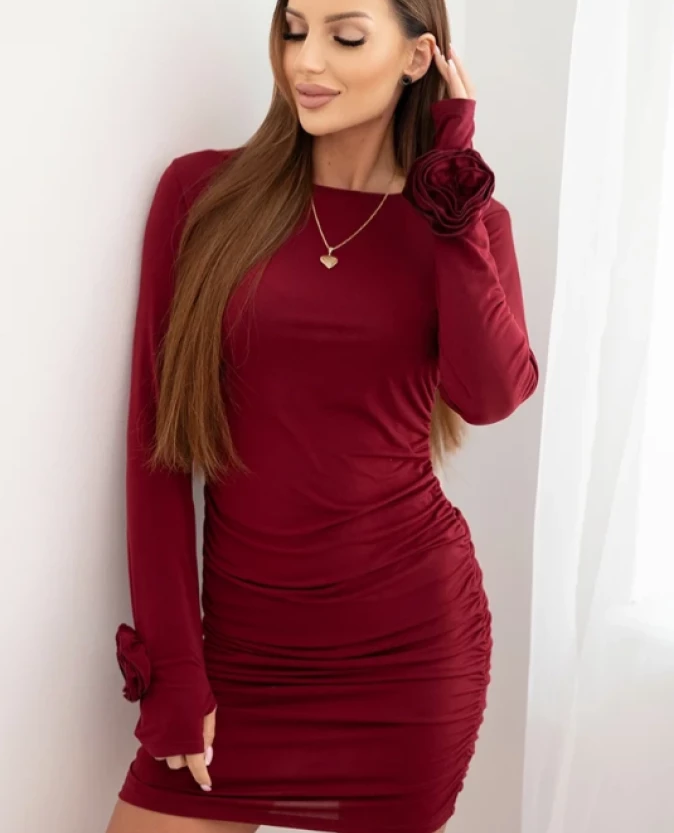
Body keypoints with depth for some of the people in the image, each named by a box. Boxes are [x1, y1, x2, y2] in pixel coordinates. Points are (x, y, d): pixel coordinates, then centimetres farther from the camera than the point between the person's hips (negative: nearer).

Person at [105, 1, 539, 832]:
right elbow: (157, 442, -2)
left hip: (411, 637, 1)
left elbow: (490, 395, -17)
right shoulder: (202, 194, -1)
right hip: (242, 638, 0)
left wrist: (451, 183, -11)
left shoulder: (466, 220, 3)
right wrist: (169, 662, -5)